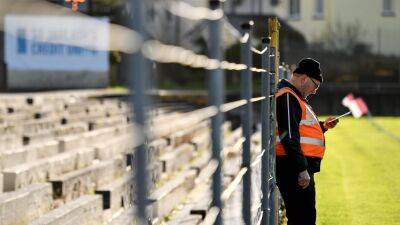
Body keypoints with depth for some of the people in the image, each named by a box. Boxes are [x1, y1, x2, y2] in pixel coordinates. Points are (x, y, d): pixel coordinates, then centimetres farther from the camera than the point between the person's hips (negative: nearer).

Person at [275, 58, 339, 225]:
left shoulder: (295, 97, 22)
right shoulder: (287, 97, -13)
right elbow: (289, 138, -21)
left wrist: (322, 126, 16)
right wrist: (302, 169, -23)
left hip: (300, 167, 11)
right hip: (294, 169, -11)